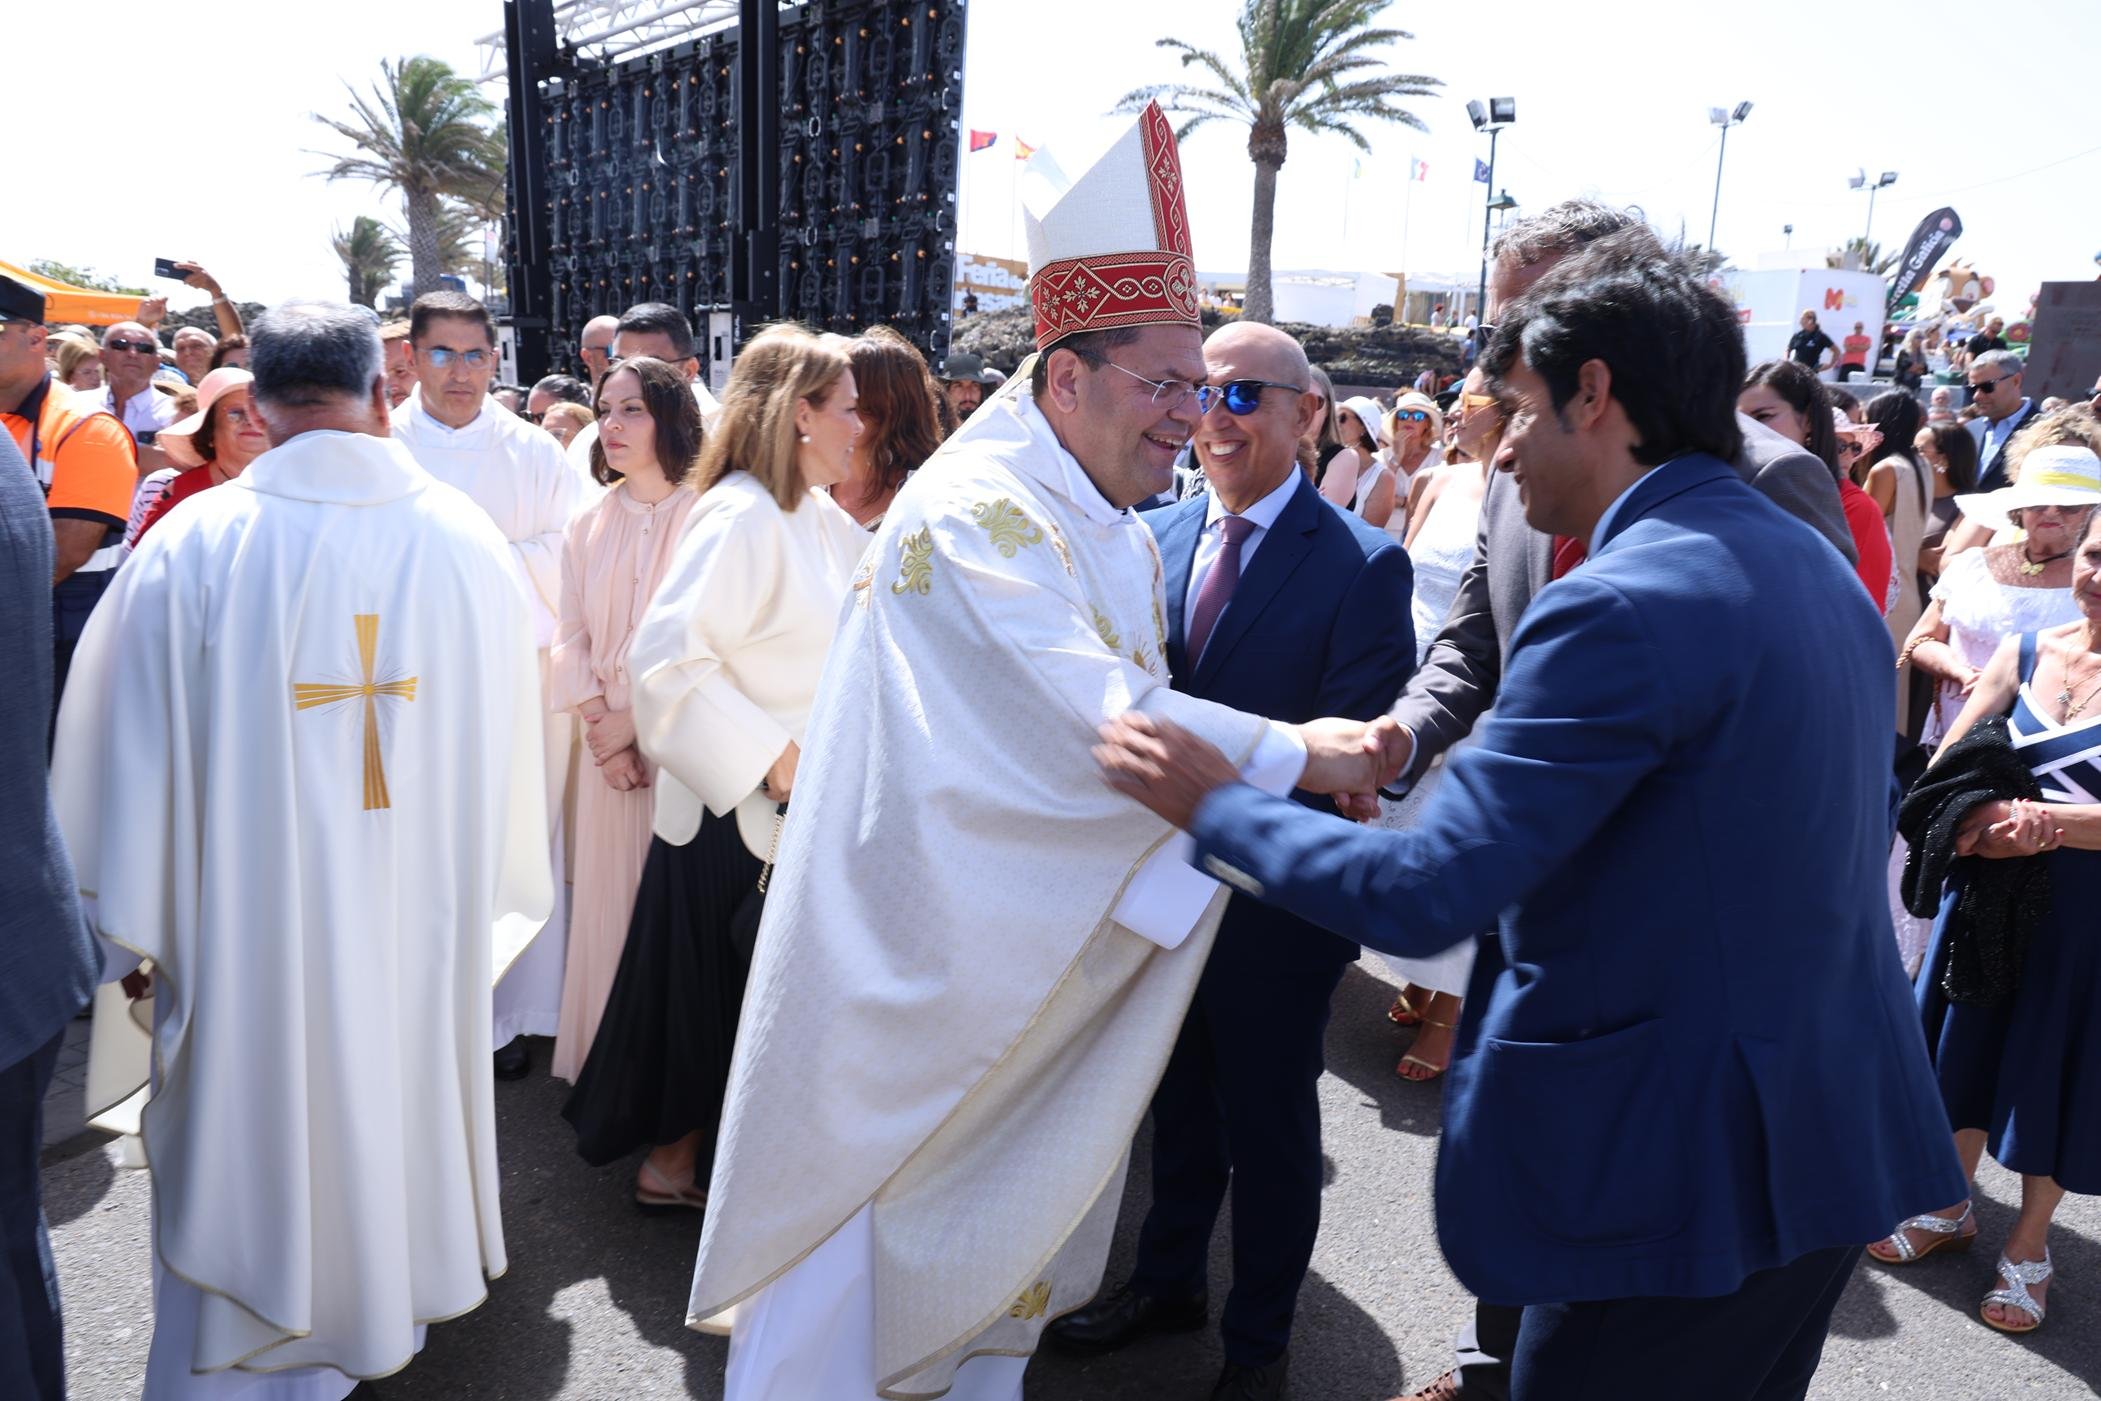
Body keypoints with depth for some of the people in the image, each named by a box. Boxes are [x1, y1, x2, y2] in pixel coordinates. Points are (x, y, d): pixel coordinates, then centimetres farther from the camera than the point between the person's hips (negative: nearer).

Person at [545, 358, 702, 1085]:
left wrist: (635, 720, -10)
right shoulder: (588, 523, 8)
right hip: (608, 741, 4)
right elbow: (571, 637, 6)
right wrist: (601, 729, -6)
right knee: (609, 900, 7)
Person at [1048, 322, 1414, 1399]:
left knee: (1269, 1120, 14)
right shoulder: (1155, 537, 2)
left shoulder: (1363, 565, -14)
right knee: (1177, 1098, 23)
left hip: (1275, 899, -5)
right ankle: (1168, 1281, 46)